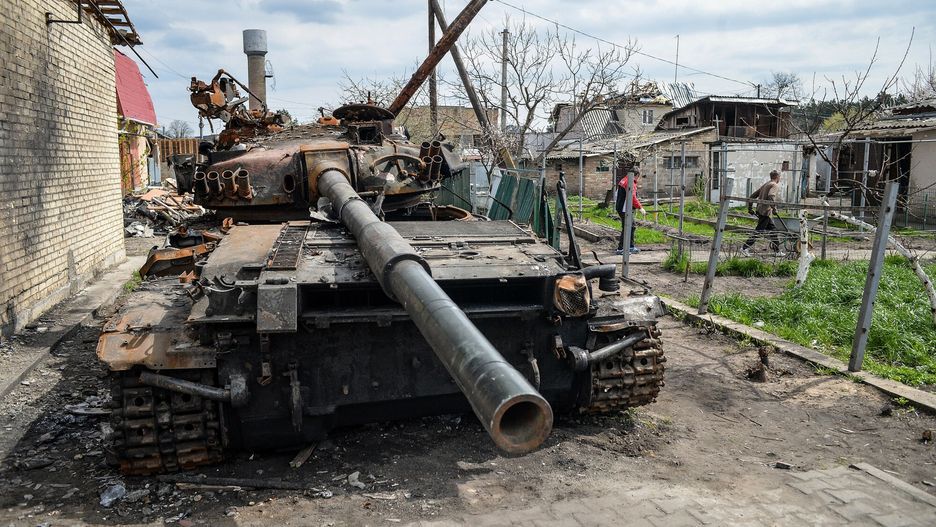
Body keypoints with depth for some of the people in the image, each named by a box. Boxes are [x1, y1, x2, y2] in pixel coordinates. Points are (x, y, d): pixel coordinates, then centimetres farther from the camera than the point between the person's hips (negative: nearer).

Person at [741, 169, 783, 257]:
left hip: (760, 210, 9)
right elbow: (771, 196, -27)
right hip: (766, 211, -9)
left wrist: (750, 208, 19)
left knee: (772, 229, 15)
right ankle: (745, 248, -9)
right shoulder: (775, 185, -6)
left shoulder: (765, 184, 20)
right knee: (758, 231, -7)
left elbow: (753, 196, 18)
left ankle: (778, 250, 20)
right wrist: (774, 208, -23)